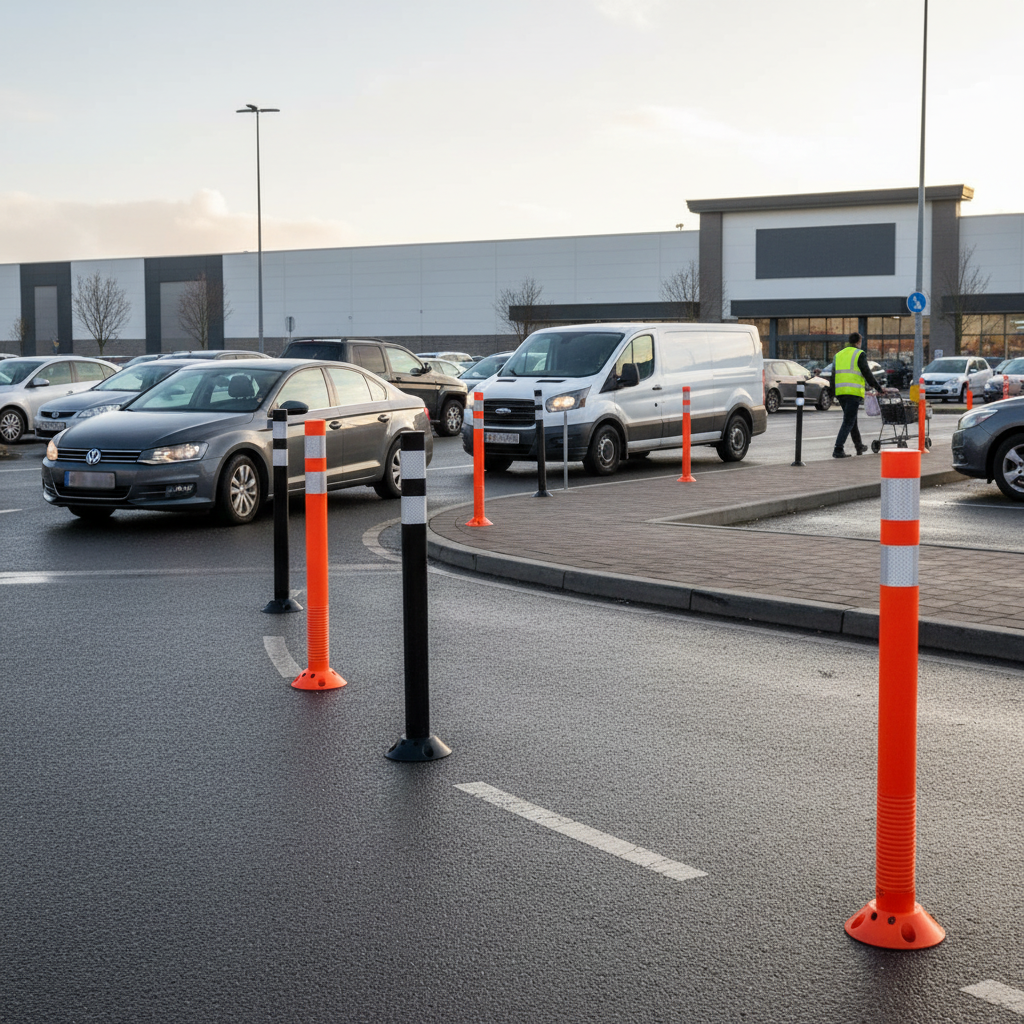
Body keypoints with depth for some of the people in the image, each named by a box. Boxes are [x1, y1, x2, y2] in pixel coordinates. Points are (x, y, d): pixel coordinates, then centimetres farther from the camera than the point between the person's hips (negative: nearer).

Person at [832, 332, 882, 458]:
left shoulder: (838, 354, 17)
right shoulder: (860, 354, -2)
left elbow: (833, 375, 15)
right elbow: (867, 373, -6)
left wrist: (833, 392, 18)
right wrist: (878, 387, 2)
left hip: (840, 392, 6)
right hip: (854, 391, -6)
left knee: (852, 419, 20)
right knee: (848, 422, -6)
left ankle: (859, 446, 32)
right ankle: (838, 450, -15)